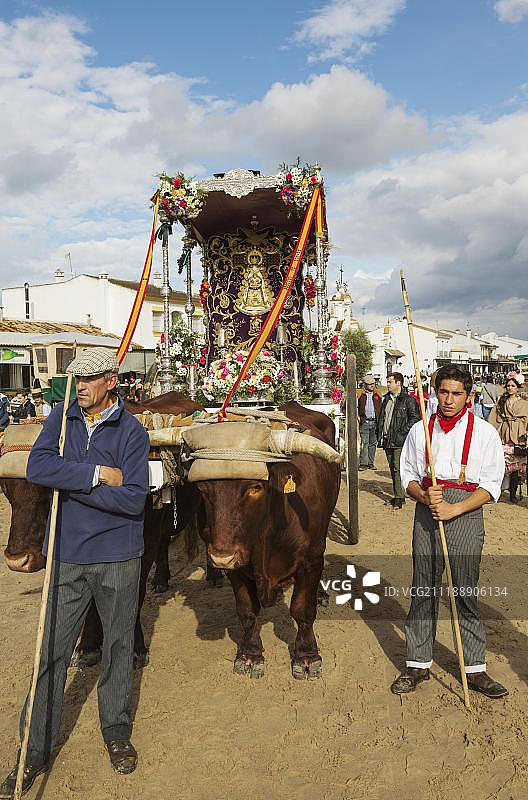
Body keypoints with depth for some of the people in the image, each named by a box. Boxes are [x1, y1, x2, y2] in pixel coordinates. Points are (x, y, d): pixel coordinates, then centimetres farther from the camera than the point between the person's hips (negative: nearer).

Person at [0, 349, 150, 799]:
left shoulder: (132, 432, -6)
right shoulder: (61, 418, 1)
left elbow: (134, 499, -16)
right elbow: (37, 467, -15)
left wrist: (70, 485, -16)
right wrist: (99, 474, -19)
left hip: (118, 558, -1)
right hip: (66, 558, 2)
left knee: (118, 647, 14)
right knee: (53, 652, 8)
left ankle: (116, 733, 35)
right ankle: (36, 752, 25)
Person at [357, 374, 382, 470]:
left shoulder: (378, 396, 11)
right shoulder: (360, 395, 2)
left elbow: (382, 408, 16)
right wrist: (358, 417, -2)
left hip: (375, 422, 3)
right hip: (364, 422, -3)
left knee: (373, 443, 6)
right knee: (364, 443, -6)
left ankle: (371, 463, 13)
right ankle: (362, 463, -3)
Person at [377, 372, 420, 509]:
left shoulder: (408, 400, -7)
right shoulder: (386, 399, 17)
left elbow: (415, 417, -12)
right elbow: (381, 418, 23)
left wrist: (403, 431, -16)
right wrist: (380, 436, 15)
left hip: (399, 441, -8)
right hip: (387, 440, 8)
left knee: (398, 468, -10)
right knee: (392, 468, 12)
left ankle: (399, 497, -5)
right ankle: (398, 495, 21)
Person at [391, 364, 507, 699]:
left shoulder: (485, 433, 1)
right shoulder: (420, 430, 9)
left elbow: (491, 486, -3)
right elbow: (409, 475, 11)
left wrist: (453, 509, -14)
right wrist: (425, 497, -10)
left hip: (466, 513, -2)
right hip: (427, 511, 2)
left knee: (466, 593, 2)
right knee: (423, 590, 7)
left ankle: (475, 669, 18)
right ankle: (418, 664, 19)